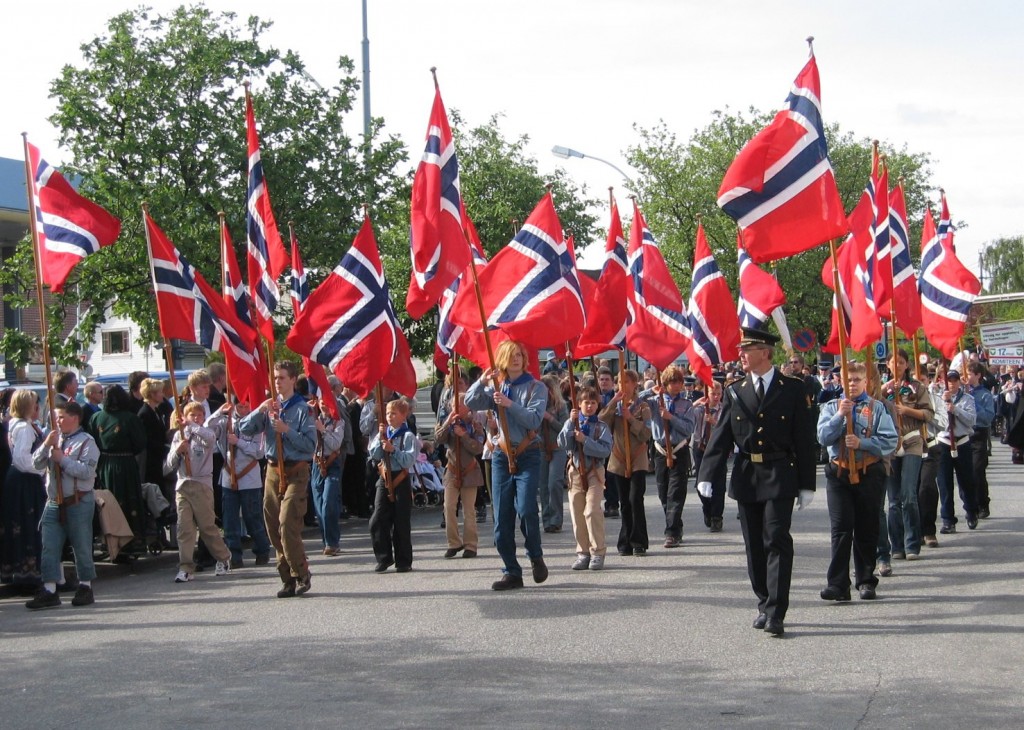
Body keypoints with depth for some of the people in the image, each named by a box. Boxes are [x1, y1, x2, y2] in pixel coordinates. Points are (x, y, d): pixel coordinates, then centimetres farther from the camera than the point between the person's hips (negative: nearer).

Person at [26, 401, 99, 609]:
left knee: (82, 547, 3)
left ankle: (85, 588, 15)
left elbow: (86, 471, -18)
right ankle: (49, 590, 3)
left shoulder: (86, 442, -7)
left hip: (79, 503, -6)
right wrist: (46, 445, -7)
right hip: (54, 503, 6)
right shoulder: (54, 439, 13)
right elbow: (36, 463, 7)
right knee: (49, 547, 2)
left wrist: (62, 458, -14)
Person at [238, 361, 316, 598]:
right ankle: (288, 578, 14)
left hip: (295, 472, -6)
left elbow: (310, 444, -11)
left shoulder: (302, 409, -6)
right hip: (273, 470, 6)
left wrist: (286, 430, -18)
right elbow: (244, 429, 3)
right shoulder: (269, 407, 10)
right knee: (273, 526, 6)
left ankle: (302, 575, -2)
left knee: (287, 525, -14)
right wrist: (260, 410, -10)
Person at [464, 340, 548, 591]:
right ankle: (512, 572, 8)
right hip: (502, 455, 4)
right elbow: (470, 404, -2)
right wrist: (482, 381, -14)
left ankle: (536, 557, 7)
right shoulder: (496, 386, 10)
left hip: (527, 455, -4)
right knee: (502, 517, 1)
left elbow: (534, 419, -13)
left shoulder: (536, 387, 0)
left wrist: (510, 404, -22)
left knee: (525, 509, -19)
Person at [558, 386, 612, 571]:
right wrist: (571, 422, -13)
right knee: (577, 513, 4)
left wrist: (585, 440, -18)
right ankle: (583, 552, 13)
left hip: (594, 472, -3)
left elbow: (605, 450, -12)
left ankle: (598, 552, -9)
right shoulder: (572, 423, 8)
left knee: (592, 511, -14)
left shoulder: (601, 426, 1)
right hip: (575, 471, 3)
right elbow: (562, 443, -6)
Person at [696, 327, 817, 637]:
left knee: (777, 542, -9)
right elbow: (720, 436, 4)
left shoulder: (793, 390, 0)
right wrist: (707, 475, -7)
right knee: (755, 546, 8)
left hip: (779, 475, -4)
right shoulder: (734, 391, 8)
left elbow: (805, 438, 0)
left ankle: (776, 613, -10)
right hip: (746, 475, 4)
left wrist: (806, 484, -2)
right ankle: (764, 605, 20)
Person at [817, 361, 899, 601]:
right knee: (841, 529, -7)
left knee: (867, 530, 7)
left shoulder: (878, 408, 3)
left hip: (870, 473, 0)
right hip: (838, 473, 1)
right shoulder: (831, 407, 9)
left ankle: (866, 581, 17)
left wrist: (861, 443, -15)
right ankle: (838, 584, -10)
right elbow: (823, 437, -3)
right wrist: (840, 415, -13)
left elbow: (890, 441, -5)